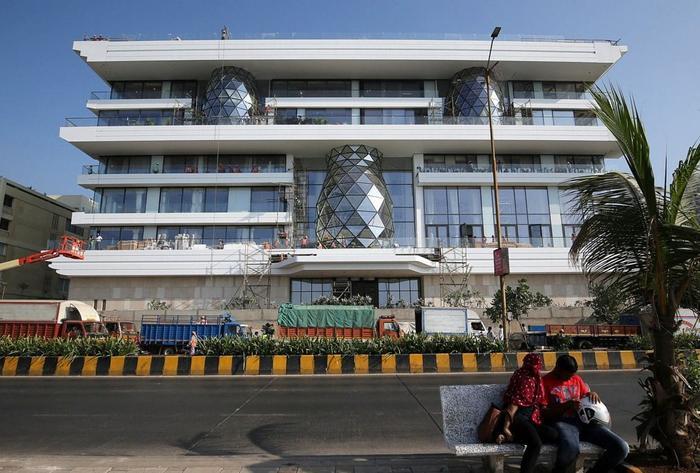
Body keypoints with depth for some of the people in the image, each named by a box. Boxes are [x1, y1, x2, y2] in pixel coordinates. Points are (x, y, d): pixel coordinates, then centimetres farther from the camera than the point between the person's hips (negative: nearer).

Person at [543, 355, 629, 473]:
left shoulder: (576, 379, 19)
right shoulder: (545, 382, -1)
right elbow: (543, 412, -6)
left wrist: (593, 395, 0)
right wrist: (566, 405, -18)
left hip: (583, 420, 7)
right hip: (561, 422, -6)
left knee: (622, 448, -14)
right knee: (571, 448, -41)